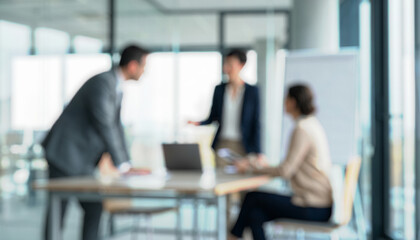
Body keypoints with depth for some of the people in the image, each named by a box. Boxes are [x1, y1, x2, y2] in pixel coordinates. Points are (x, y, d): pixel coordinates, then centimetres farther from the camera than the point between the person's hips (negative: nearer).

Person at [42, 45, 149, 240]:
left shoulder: (116, 88, 11)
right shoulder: (102, 83, -19)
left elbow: (115, 127, 16)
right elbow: (104, 126, -24)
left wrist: (126, 165, 11)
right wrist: (122, 165, -21)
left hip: (81, 160, 9)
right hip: (64, 153, -9)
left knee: (94, 208, 7)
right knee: (57, 213, -3)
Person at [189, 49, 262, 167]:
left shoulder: (252, 91, -1)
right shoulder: (219, 89, 8)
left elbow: (255, 123, -1)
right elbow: (212, 118, 14)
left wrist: (257, 152, -6)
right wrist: (197, 123, -6)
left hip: (243, 147, -2)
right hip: (222, 145, 2)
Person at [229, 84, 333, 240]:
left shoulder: (302, 129, -16)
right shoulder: (312, 124, 14)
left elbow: (286, 171, -16)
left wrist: (253, 167, -6)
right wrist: (265, 165, 11)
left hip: (314, 209, -8)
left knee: (252, 198, 0)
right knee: (255, 214, 3)